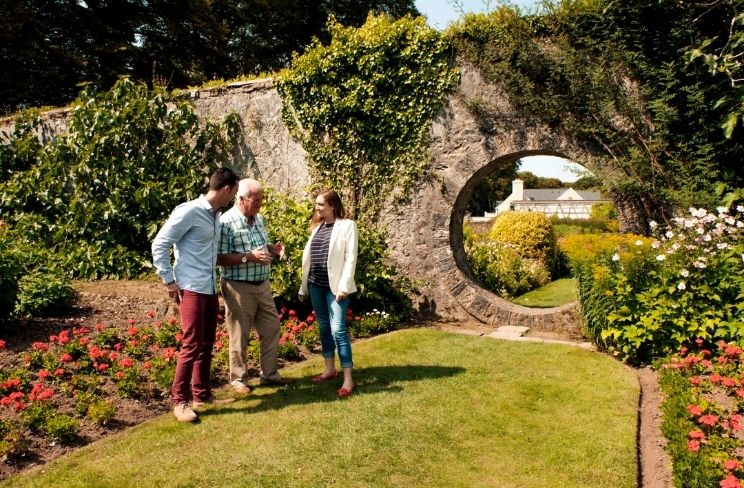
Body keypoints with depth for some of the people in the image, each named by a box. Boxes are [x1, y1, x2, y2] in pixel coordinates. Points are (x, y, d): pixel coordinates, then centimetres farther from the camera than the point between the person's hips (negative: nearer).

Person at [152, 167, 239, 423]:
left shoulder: (216, 215, 10)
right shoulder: (189, 211, -14)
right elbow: (159, 245, -13)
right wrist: (169, 281, -12)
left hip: (210, 288, 8)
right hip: (191, 288, -8)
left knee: (207, 343, 14)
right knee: (192, 344, -7)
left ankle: (201, 393, 26)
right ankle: (180, 400, 6)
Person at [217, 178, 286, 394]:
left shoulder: (259, 219, 9)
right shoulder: (226, 222, -16)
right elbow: (219, 258, -19)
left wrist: (273, 249, -2)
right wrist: (248, 257, -26)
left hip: (262, 285, 8)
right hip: (239, 287, -7)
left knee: (271, 328, 13)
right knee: (239, 335, 5)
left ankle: (269, 374, 28)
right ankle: (238, 379, 21)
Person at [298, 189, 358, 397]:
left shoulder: (347, 225, -5)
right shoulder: (317, 226, 14)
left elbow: (350, 258, -11)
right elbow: (309, 256, 15)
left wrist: (344, 286, -17)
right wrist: (304, 286, 14)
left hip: (335, 285, -7)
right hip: (316, 284, 7)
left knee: (338, 329, -9)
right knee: (324, 326, 14)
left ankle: (348, 379, -3)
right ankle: (330, 369, 28)